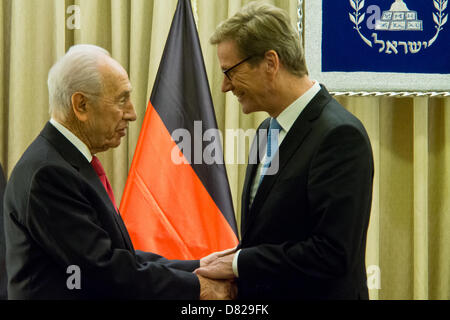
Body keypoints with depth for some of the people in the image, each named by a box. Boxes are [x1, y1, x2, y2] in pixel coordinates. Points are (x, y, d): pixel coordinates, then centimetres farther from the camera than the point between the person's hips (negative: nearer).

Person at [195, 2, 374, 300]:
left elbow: (333, 253, -24)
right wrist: (228, 259, -1)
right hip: (257, 297, 8)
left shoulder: (340, 135, -18)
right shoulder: (269, 130, 10)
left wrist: (239, 264, -17)